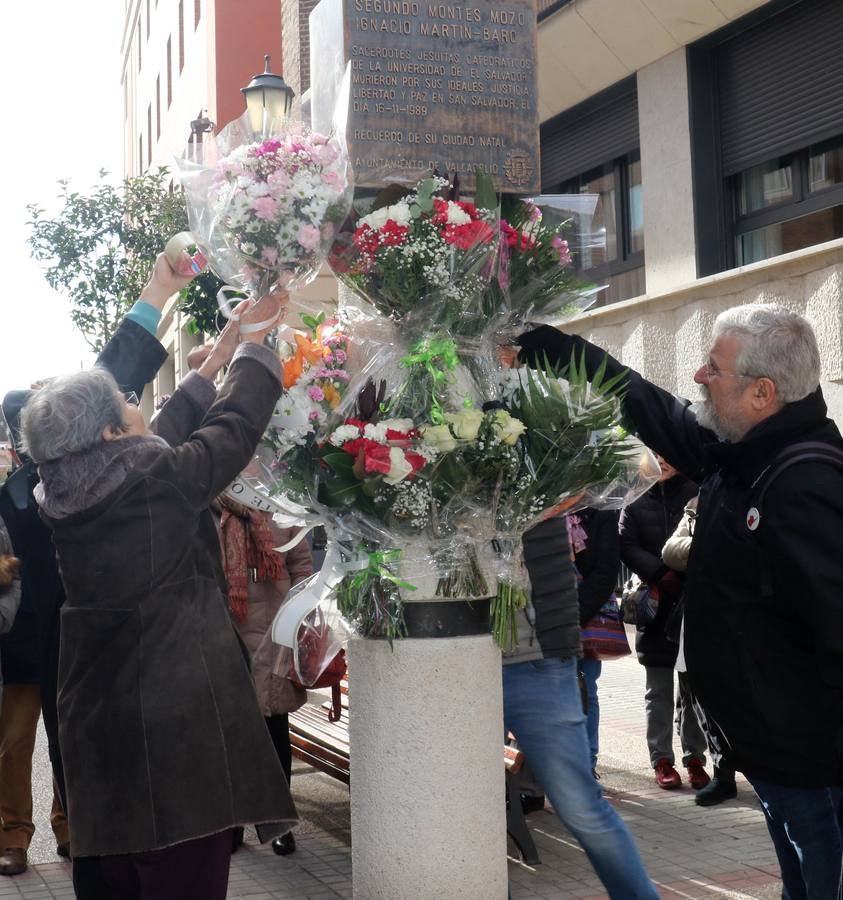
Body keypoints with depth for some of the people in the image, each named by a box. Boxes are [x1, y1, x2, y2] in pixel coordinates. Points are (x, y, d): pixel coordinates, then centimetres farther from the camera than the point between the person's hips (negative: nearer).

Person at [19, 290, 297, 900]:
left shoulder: (67, 494, 6)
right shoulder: (156, 479, -15)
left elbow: (167, 434, 17)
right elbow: (237, 422, -2)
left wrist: (223, 350, 25)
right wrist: (253, 337, 14)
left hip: (98, 724, 8)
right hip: (179, 724, -8)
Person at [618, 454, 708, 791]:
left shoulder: (697, 494, 5)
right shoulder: (635, 501, 9)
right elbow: (627, 547, -2)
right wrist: (662, 573, -15)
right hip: (655, 604, 1)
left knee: (694, 687, 4)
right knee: (659, 690, 5)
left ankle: (694, 757, 12)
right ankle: (662, 759, 11)